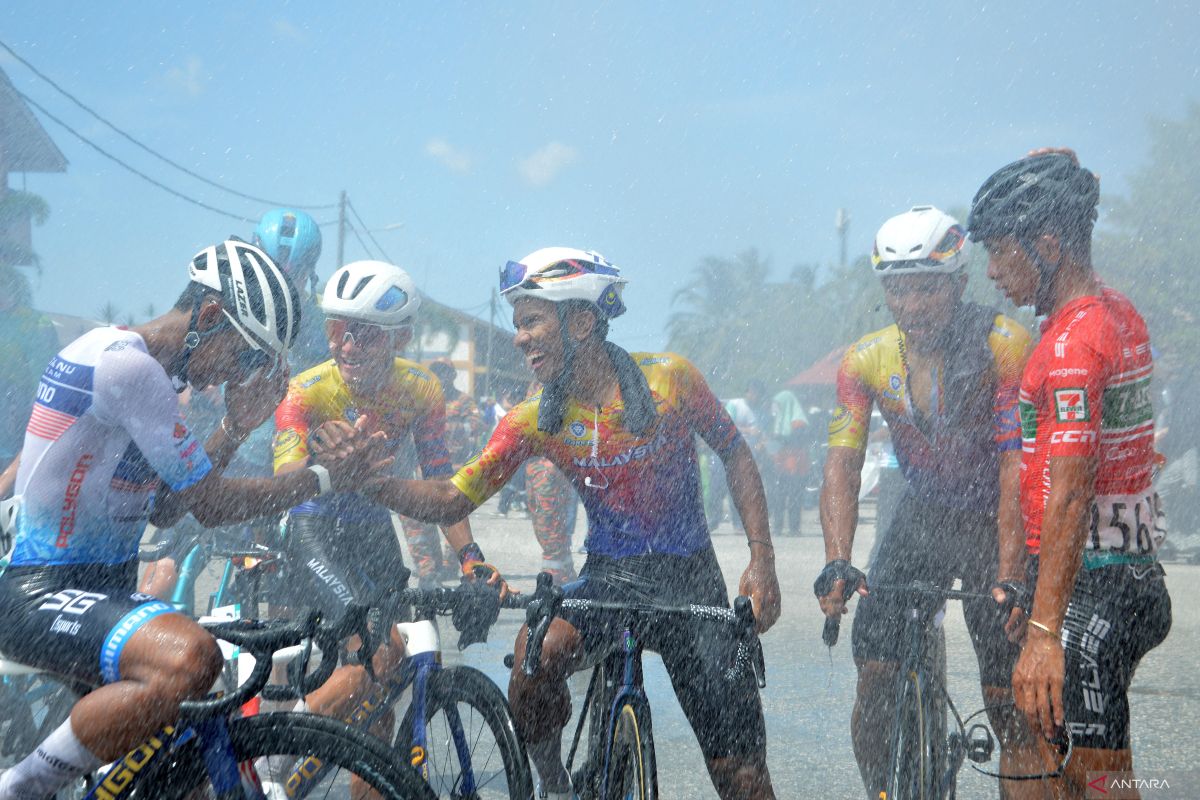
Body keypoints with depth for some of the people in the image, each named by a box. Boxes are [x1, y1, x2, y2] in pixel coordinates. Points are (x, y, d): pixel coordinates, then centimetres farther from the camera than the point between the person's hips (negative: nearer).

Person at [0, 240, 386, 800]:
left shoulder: (129, 362, 13)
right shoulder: (126, 364, -19)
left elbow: (165, 508, 14)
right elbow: (212, 506, -16)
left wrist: (238, 426, 6)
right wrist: (330, 477, -7)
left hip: (98, 585, 11)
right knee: (190, 659, -36)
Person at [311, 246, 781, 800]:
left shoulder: (668, 376, -11)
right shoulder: (534, 421, -6)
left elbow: (734, 452, 2)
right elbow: (452, 500, -5)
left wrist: (761, 561, -4)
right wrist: (372, 480, -23)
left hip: (690, 578, -1)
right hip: (608, 575, 1)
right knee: (538, 650, -33)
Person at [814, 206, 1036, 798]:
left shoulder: (1005, 345, -20)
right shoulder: (865, 361, -9)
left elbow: (1017, 465, -25)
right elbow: (843, 465, -15)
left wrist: (1007, 575, -35)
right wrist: (837, 562, -30)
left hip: (994, 525, -3)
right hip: (920, 521, 3)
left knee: (1007, 700, -7)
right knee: (874, 674, -9)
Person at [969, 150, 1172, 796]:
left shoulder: (1073, 341, -19)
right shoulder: (1121, 315, 12)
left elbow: (1070, 495, -26)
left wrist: (1043, 632, -28)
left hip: (1089, 592, -10)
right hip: (1135, 577, 10)